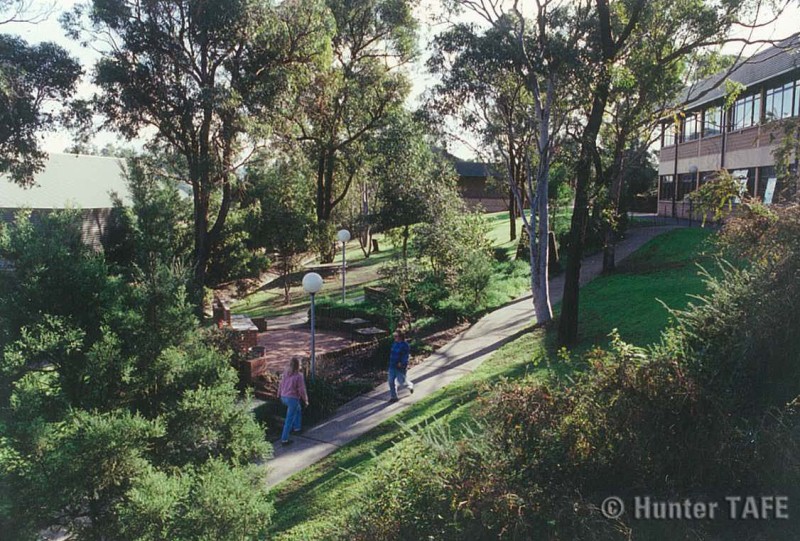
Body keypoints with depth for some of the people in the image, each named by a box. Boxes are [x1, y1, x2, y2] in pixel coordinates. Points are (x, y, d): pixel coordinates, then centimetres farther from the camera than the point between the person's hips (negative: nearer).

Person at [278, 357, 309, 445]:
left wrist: (279, 394, 25)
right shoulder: (298, 376, -20)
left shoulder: (286, 373, -2)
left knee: (297, 410, 32)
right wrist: (305, 400, -1)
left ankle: (296, 427, 42)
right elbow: (301, 390, -15)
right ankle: (284, 439, 4)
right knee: (289, 420, 1)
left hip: (284, 397, 7)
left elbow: (281, 384, 9)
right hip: (293, 399, -7)